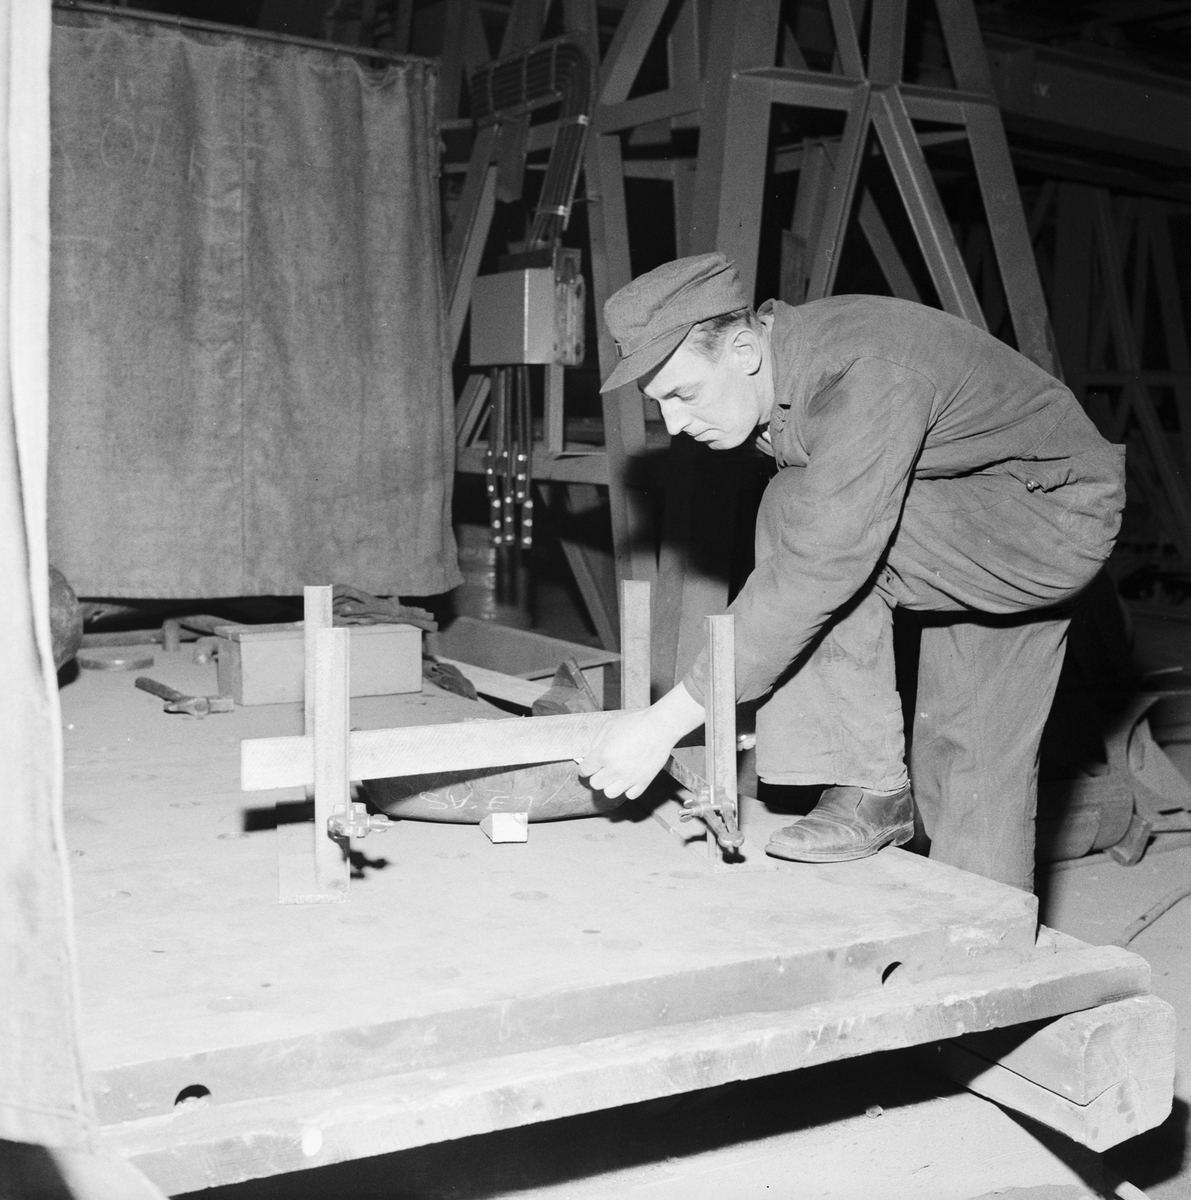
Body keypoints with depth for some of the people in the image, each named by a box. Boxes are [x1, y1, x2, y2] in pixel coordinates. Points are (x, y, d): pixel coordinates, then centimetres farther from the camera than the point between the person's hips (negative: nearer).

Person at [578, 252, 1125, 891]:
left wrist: (670, 718, -36)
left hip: (1047, 517, -9)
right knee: (974, 765, 7)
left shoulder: (869, 378, -34)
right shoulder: (783, 375, -5)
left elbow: (818, 573, -39)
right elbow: (795, 558, 9)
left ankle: (868, 788, -17)